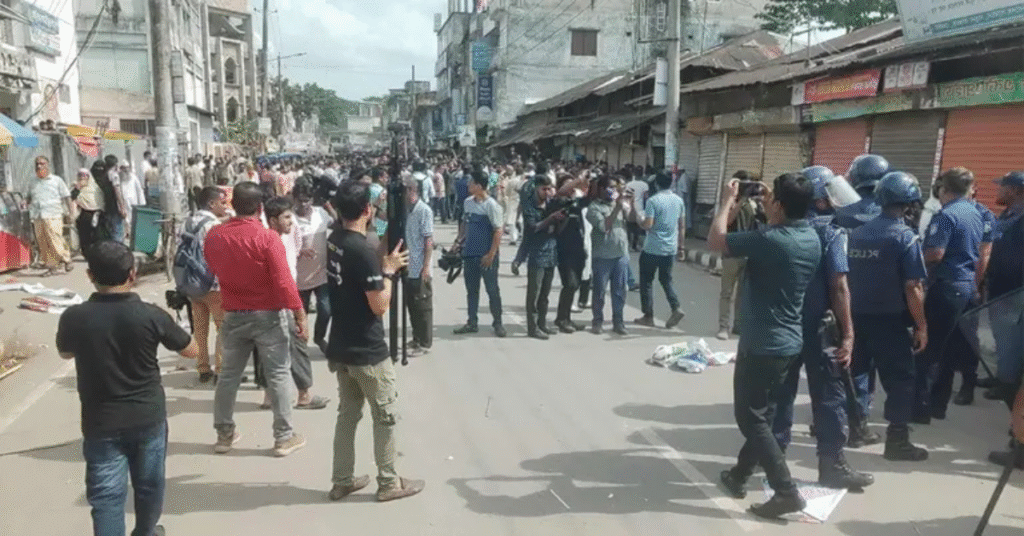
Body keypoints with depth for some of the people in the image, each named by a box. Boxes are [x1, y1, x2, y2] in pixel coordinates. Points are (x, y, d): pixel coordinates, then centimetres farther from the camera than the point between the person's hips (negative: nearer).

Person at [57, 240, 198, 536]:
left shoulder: (73, 317, -12)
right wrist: (165, 326, 12)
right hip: (148, 418, 1)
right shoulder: (151, 315, -16)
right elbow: (192, 351, -2)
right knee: (149, 484, 22)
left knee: (106, 495, 6)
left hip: (101, 423, 0)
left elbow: (65, 353, 11)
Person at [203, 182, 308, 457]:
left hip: (233, 315, 5)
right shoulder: (267, 237, -17)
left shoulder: (214, 236, -1)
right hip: (268, 315, -4)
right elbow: (284, 282, -19)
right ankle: (284, 437, 10)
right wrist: (300, 315, -15)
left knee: (229, 374, 16)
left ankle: (224, 433, 26)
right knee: (278, 375, 4)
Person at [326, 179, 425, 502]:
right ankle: (389, 483, 18)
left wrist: (381, 264, 9)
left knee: (348, 413, 18)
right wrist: (389, 270, -9)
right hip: (368, 351, -8)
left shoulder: (334, 241, 4)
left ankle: (342, 481, 26)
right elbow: (380, 305, -21)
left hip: (341, 347, 8)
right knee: (386, 416, 7)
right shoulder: (363, 251, -23)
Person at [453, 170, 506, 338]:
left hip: (486, 255, -6)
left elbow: (498, 231, -14)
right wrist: (459, 239, 7)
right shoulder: (468, 202, 6)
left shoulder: (491, 205, -13)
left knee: (492, 290, 3)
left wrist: (491, 254, -18)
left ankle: (498, 323, 15)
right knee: (471, 289, 14)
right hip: (469, 253, 6)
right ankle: (471, 323, 24)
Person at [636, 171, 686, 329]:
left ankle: (648, 316, 12)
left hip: (652, 248, -5)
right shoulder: (679, 201, 5)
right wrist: (681, 246, 17)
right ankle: (676, 309, -1)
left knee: (646, 281, 8)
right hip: (671, 248, 5)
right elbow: (682, 226, 9)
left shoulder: (653, 201, -14)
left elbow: (648, 225, -18)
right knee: (666, 280, 17)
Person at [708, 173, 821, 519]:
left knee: (750, 417, 3)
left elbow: (715, 241, -15)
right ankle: (740, 475, 34)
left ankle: (786, 492, 2)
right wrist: (769, 210, 13)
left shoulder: (770, 239, -24)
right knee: (762, 413, 19)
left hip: (762, 343, -9)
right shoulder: (812, 239, 3)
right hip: (789, 341, 9)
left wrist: (727, 201, -2)